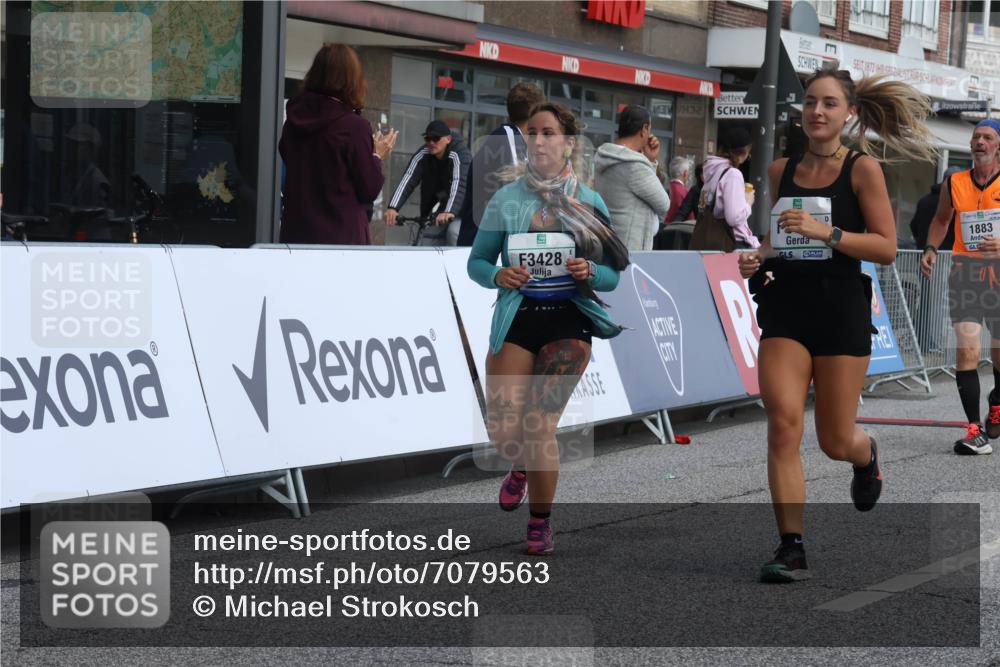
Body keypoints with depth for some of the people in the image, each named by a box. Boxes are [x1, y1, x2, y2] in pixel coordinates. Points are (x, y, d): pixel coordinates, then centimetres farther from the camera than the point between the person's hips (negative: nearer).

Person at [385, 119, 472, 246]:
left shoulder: (459, 155, -28)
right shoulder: (422, 155, -15)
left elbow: (459, 185, -42)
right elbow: (408, 180, -26)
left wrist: (449, 211, -59)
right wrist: (393, 207, -41)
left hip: (462, 204, -5)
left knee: (454, 231, -29)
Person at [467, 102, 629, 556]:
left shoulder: (589, 203, 2)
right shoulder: (506, 200, 2)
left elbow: (612, 276, 6)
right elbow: (476, 262, 7)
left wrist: (590, 273, -16)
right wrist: (498, 275, -15)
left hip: (569, 319, -1)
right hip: (516, 318, 1)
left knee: (540, 425, -9)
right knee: (503, 431, -5)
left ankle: (540, 523, 11)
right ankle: (523, 466, 33)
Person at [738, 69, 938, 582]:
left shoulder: (862, 169, -5)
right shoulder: (781, 170, 7)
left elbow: (886, 248, -10)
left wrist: (826, 232, -22)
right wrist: (760, 256, 3)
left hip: (841, 309, -3)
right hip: (786, 308, 3)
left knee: (835, 441, 5)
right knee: (783, 424, -13)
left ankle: (866, 455, 44)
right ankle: (792, 549, -8)